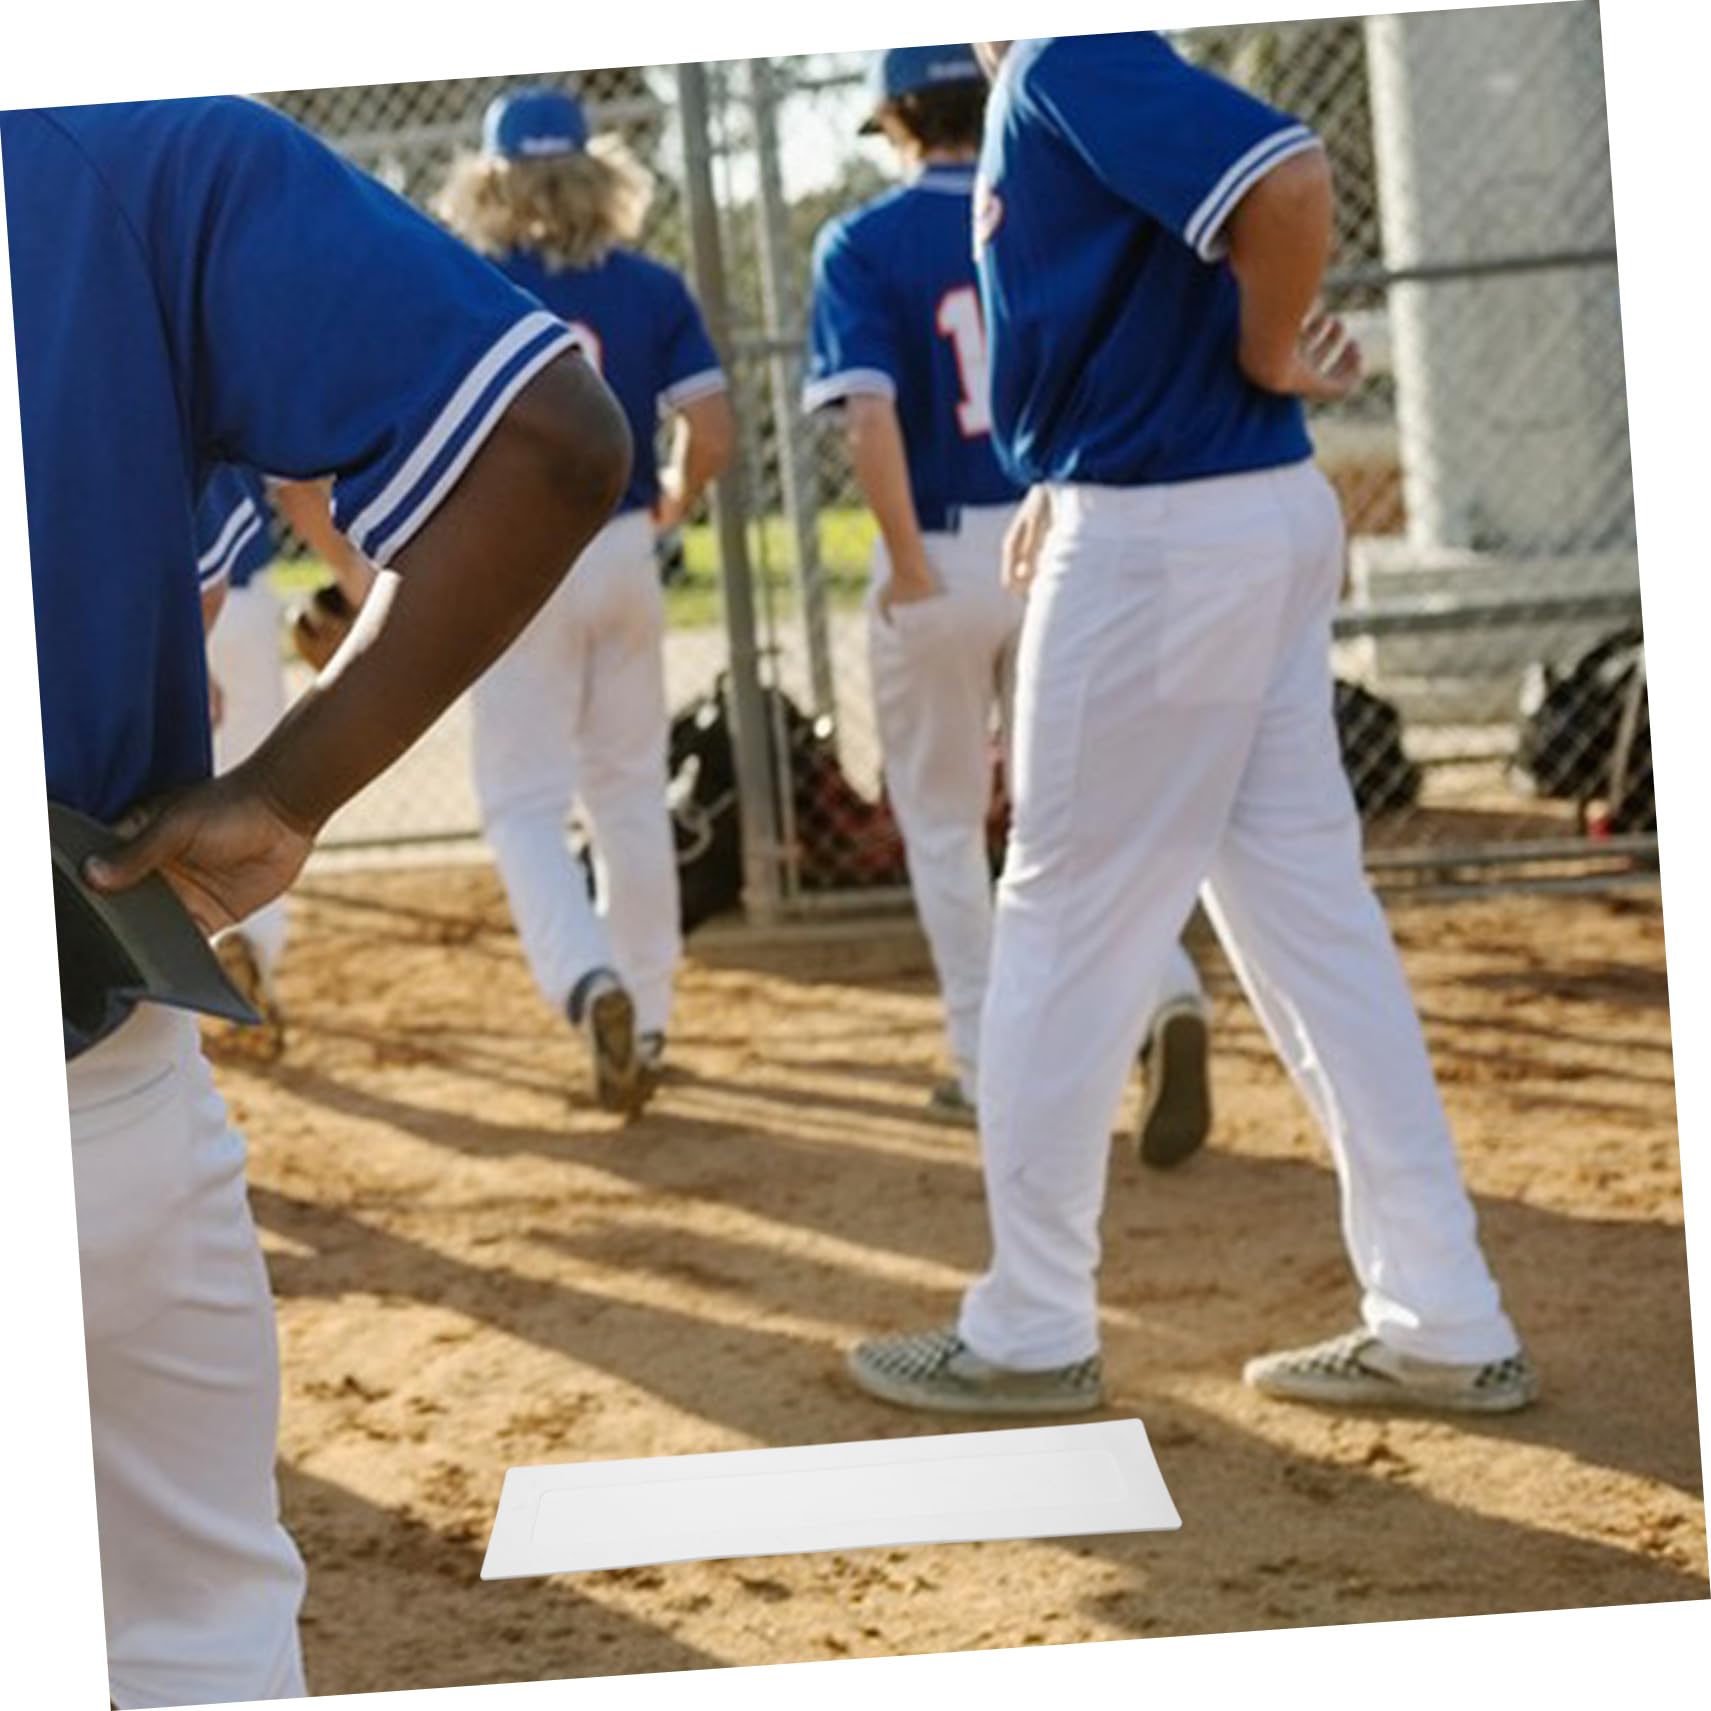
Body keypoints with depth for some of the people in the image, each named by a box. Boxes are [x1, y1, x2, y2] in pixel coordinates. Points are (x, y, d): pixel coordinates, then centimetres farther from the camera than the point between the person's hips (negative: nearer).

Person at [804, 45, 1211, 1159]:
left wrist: (908, 564, -13)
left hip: (940, 562, -2)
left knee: (945, 826, 13)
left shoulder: (864, 244, -5)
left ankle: (991, 1069, 17)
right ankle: (1167, 996, -15)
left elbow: (870, 410, -17)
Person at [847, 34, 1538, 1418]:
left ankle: (1032, 1333, 12)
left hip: (1159, 546, -10)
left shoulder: (1070, 60, -14)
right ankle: (1445, 1330, 13)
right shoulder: (1051, 80, 15)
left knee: (1067, 928, 1)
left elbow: (1289, 177, -29)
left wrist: (1266, 368, -14)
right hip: (1255, 522, 10)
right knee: (1315, 922, 10)